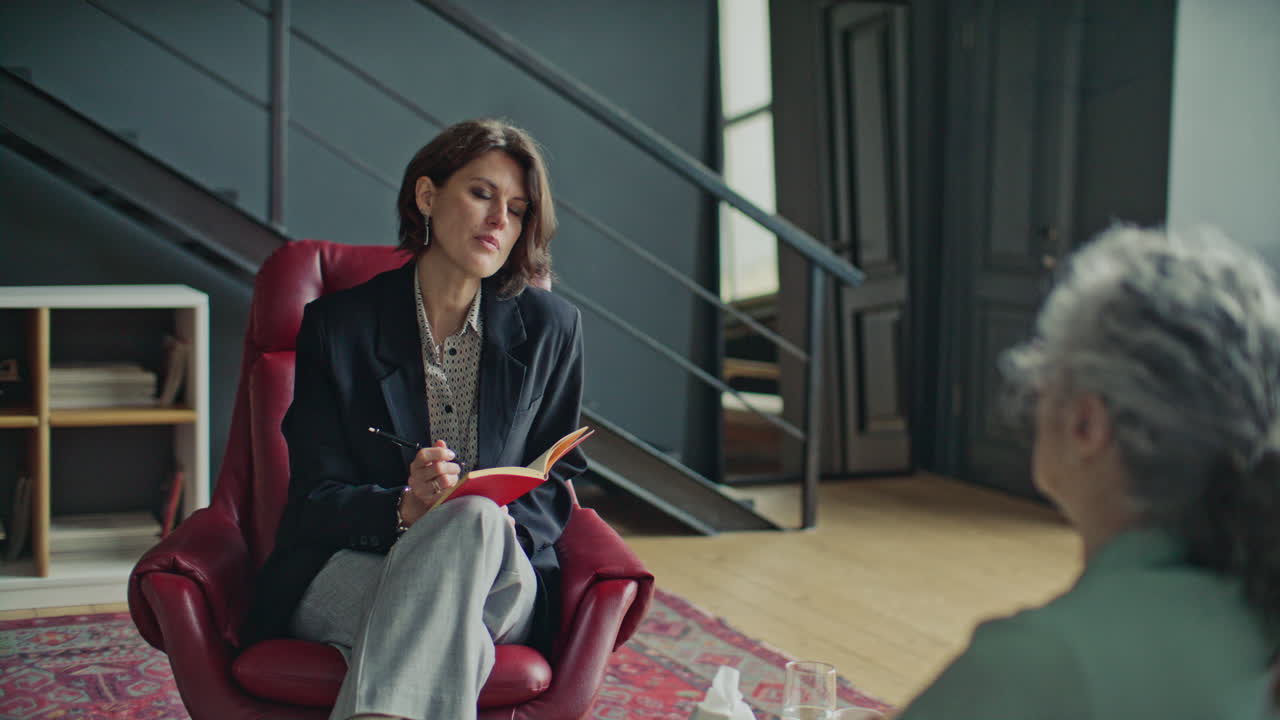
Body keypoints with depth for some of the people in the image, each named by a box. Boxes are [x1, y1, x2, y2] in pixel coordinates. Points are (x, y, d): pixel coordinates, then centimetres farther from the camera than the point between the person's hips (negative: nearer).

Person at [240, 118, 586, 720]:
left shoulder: (550, 328, 10)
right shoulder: (335, 325, 5)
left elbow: (554, 486, 11)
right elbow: (316, 499, 0)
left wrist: (499, 523, -13)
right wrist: (404, 510, -22)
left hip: (498, 574, 2)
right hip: (348, 570, -1)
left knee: (473, 517, -37)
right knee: (449, 629, -39)